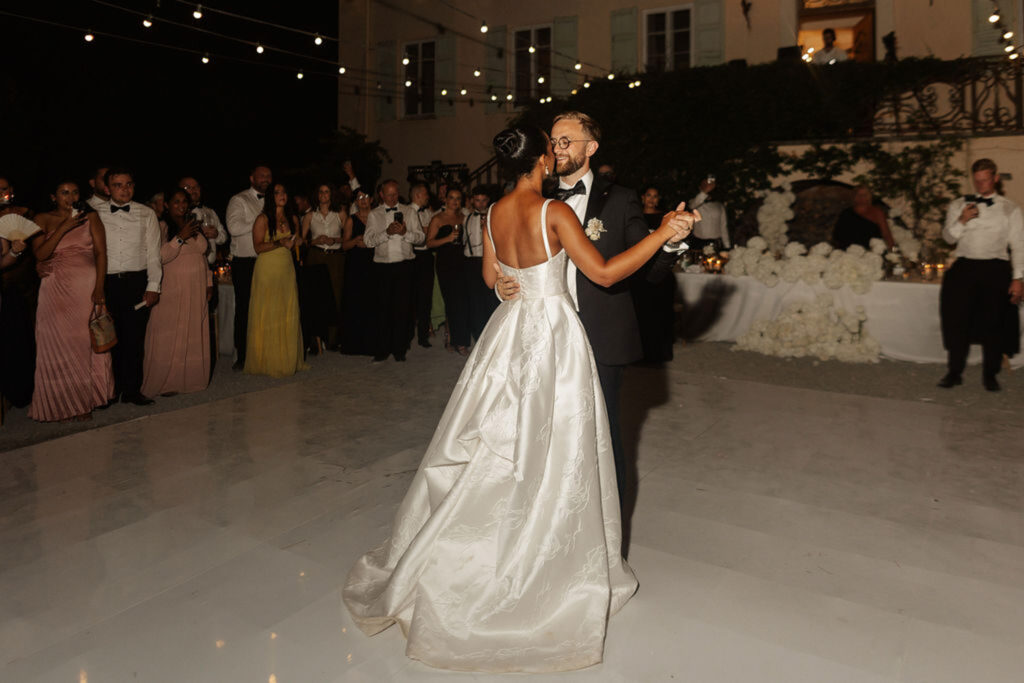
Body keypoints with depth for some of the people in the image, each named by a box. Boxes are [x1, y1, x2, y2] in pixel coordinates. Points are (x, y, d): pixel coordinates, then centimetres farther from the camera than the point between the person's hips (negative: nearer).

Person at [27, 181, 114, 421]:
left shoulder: (90, 217, 5)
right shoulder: (43, 220, 7)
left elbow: (101, 252, -1)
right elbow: (40, 254, -4)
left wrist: (99, 288, -12)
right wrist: (63, 228, -13)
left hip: (87, 288, -1)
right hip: (56, 290, 1)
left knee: (86, 342, 1)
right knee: (58, 345, 2)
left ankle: (85, 400, 12)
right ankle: (61, 403, 14)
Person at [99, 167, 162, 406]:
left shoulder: (146, 214, 9)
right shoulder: (96, 214, 7)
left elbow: (153, 252, 6)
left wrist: (153, 286, -2)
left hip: (137, 281, 0)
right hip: (106, 282, 0)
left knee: (135, 337, 0)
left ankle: (132, 389, 9)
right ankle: (111, 388, 16)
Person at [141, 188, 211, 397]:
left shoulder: (196, 224, 13)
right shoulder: (161, 227, -6)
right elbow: (160, 257, -17)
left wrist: (209, 282, 16)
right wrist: (180, 237, -23)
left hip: (196, 291, 6)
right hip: (172, 291, -5)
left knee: (194, 336, 7)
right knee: (169, 338, -3)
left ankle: (190, 378, 15)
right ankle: (165, 382, 4)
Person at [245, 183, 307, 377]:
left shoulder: (292, 218, 11)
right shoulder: (263, 219, -5)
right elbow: (258, 247, -10)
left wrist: (295, 241, 0)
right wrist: (279, 243, -23)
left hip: (287, 269, 5)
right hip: (268, 269, -5)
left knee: (289, 314, 6)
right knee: (267, 315, -2)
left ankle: (288, 359, 15)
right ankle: (267, 360, 5)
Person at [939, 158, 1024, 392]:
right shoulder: (958, 205, 11)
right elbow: (948, 238, 7)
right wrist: (962, 221, -12)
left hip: (996, 270, -1)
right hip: (964, 268, 1)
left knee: (993, 324, 2)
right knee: (957, 321, -2)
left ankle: (990, 374, 15)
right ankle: (954, 372, 8)